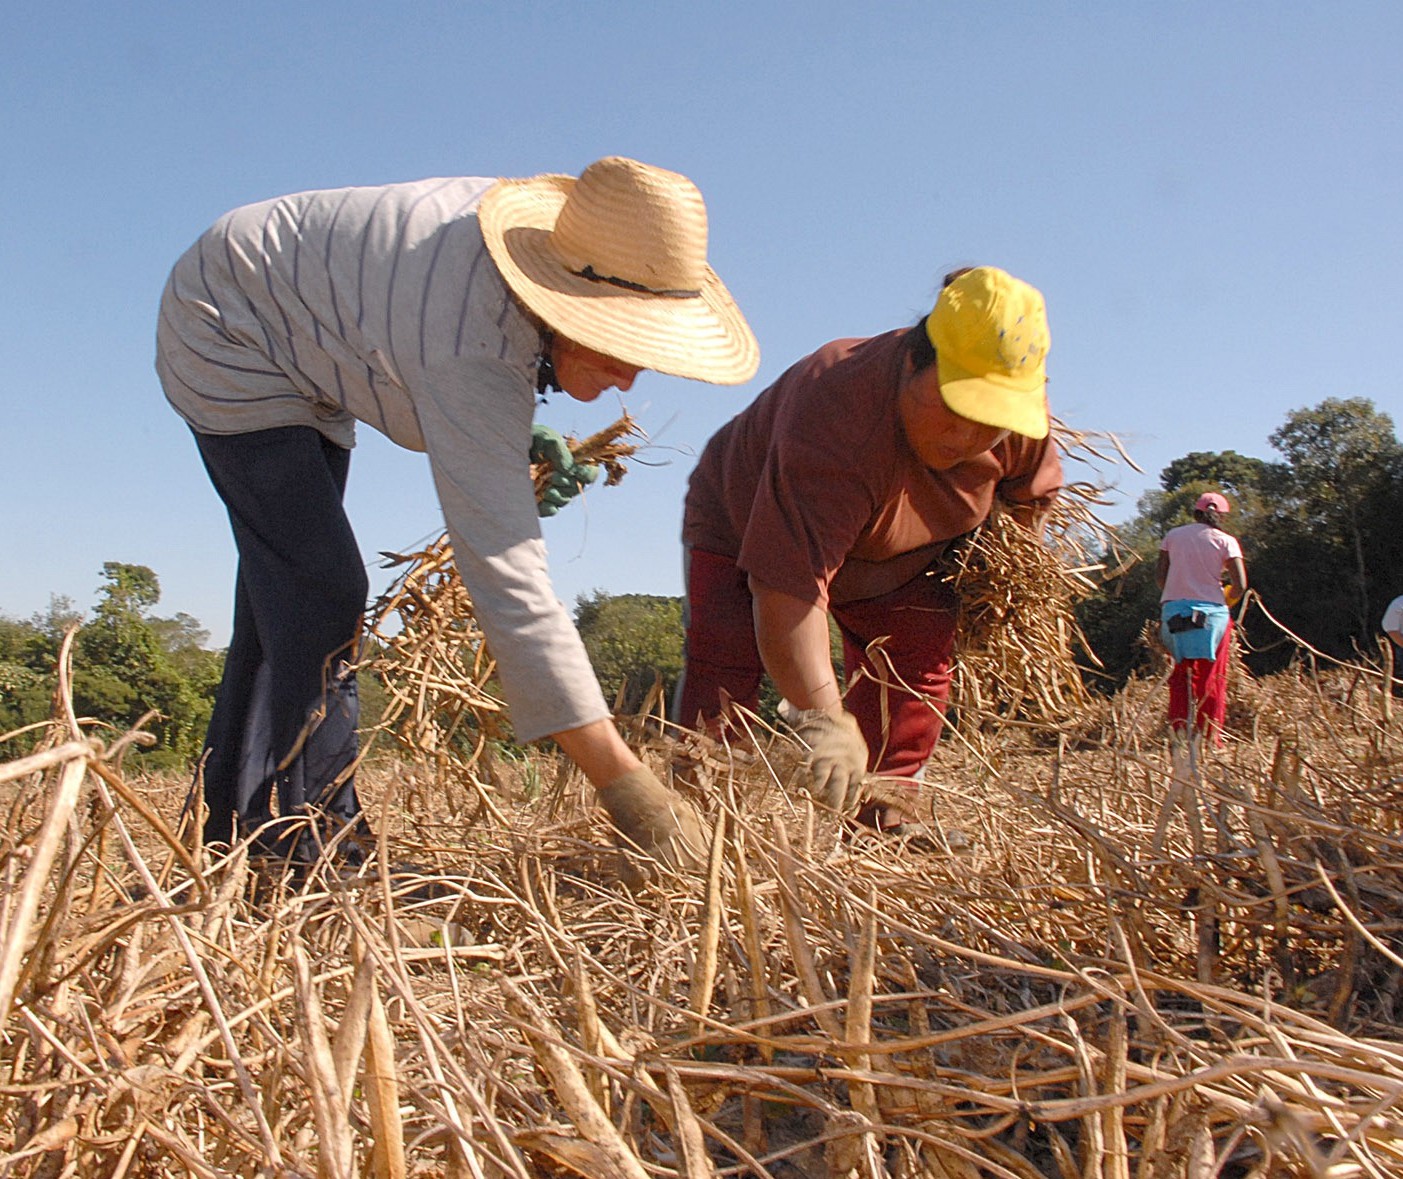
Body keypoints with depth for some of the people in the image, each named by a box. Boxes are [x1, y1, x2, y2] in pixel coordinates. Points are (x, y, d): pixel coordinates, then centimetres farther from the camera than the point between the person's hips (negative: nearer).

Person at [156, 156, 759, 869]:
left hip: (301, 350, 9)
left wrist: (517, 441, -6)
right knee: (320, 591, -20)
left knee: (286, 590, 10)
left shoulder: (548, 230, -15)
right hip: (231, 336, -9)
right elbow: (508, 579, -45)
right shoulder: (474, 359, -40)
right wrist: (622, 782, -46)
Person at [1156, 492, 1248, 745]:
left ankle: (1179, 732, 5)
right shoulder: (1225, 541, 1)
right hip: (1211, 612, -2)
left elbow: (1160, 576, 5)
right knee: (1212, 679, 8)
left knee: (1182, 674, 12)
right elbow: (1240, 584, -7)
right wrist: (1226, 601, 12)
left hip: (1173, 610, 2)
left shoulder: (1173, 535, 8)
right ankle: (1210, 737, 7)